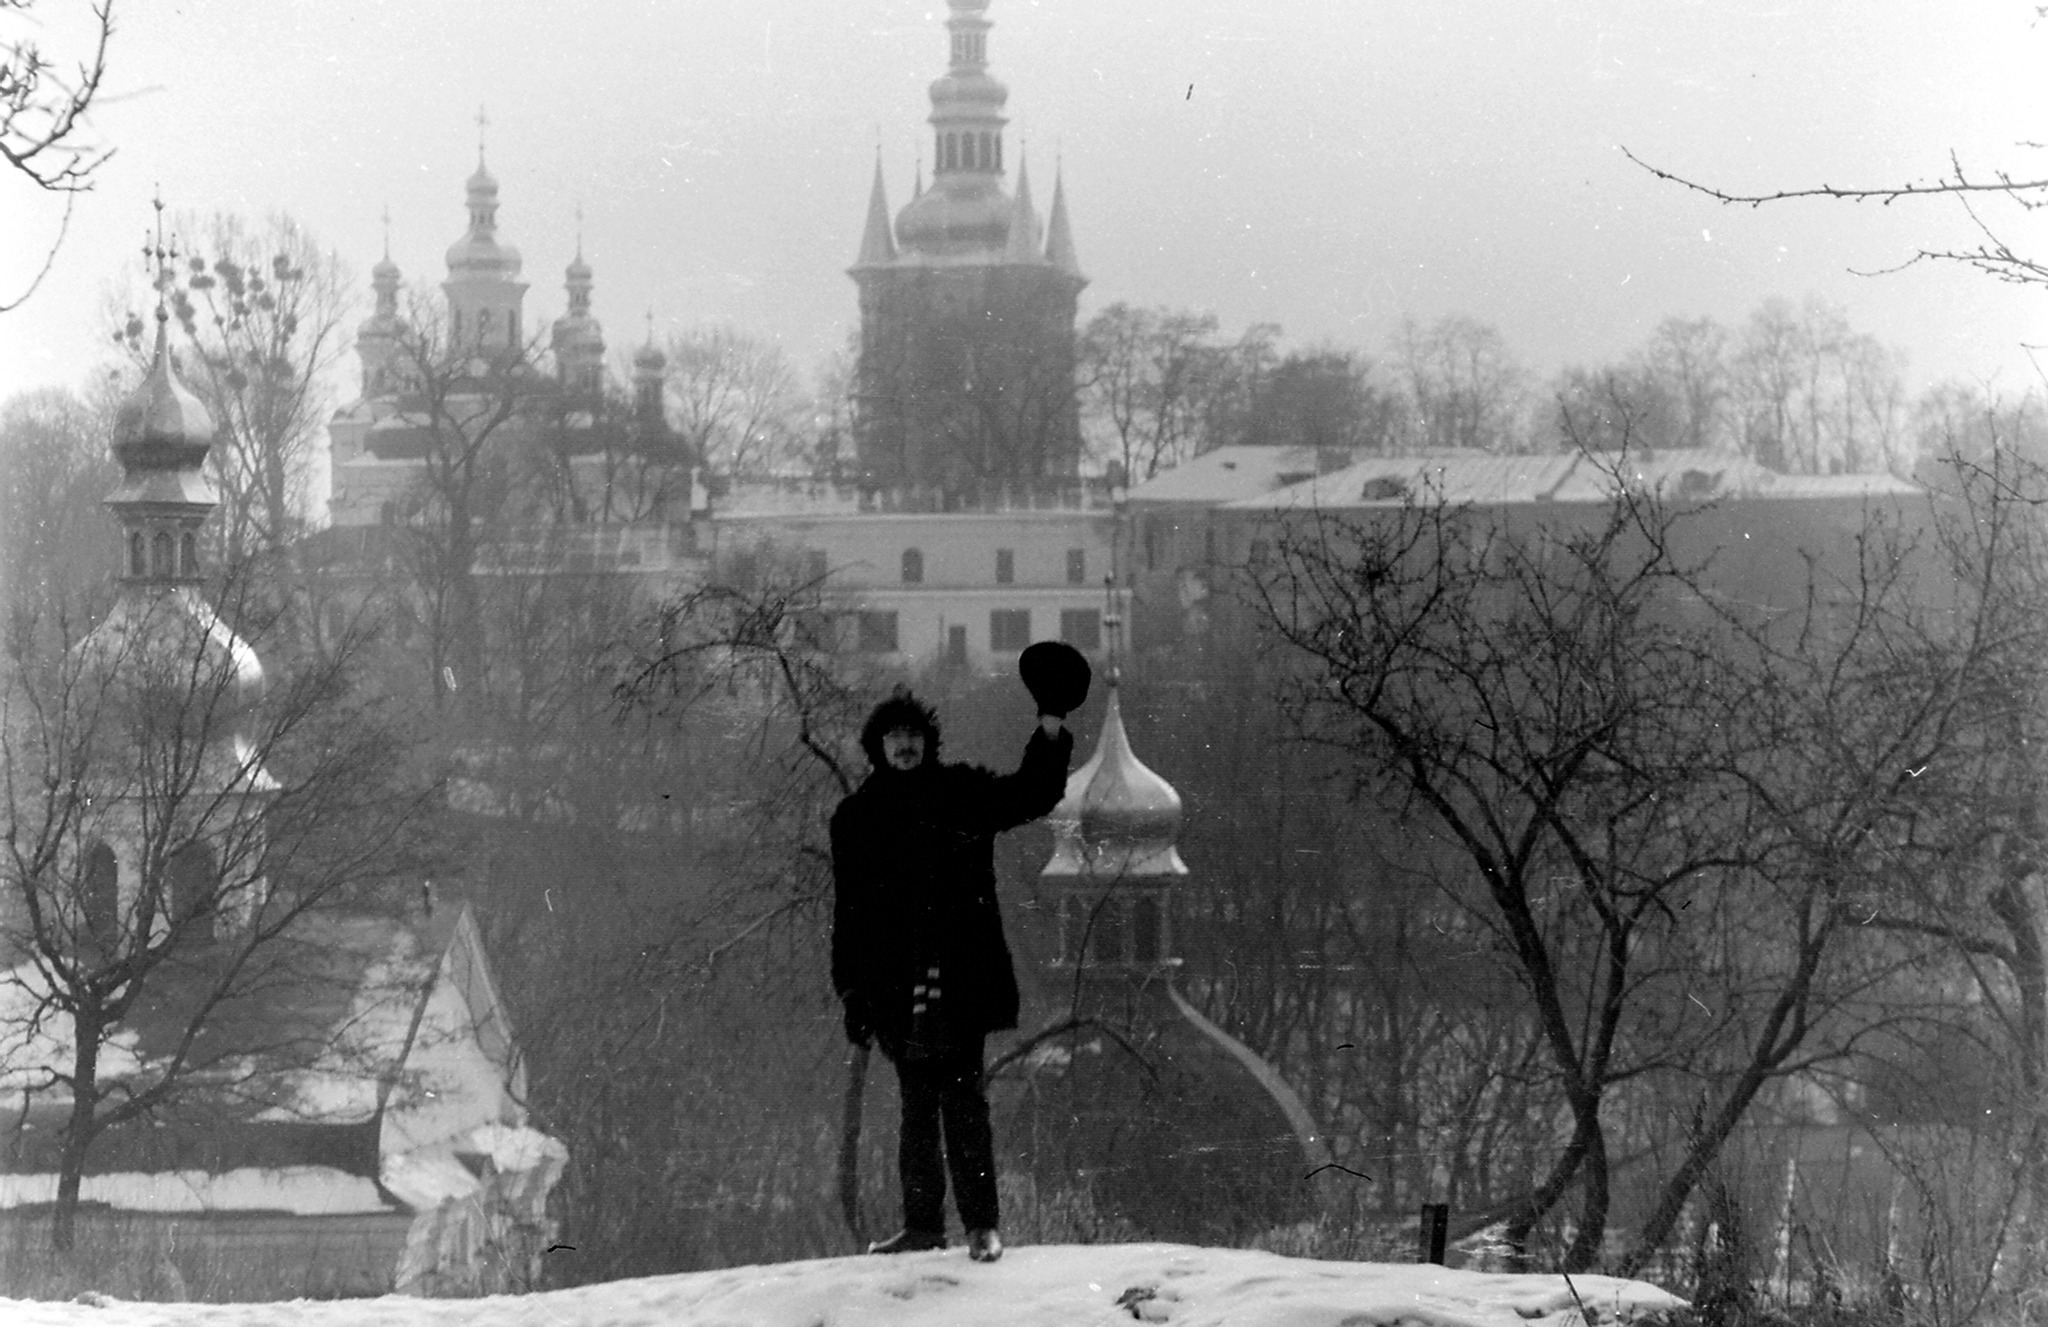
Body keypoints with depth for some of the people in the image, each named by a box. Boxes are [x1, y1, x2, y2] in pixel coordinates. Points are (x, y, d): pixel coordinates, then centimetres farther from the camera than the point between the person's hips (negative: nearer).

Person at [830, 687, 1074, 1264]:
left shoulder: (963, 793, 7)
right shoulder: (858, 817, 10)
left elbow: (1031, 795, 13)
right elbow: (849, 910, 11)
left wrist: (1051, 736, -3)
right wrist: (851, 986, 5)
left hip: (961, 978, -2)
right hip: (896, 987, 2)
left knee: (962, 1097, -6)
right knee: (917, 1101, 7)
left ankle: (982, 1222, -5)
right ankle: (922, 1222, 12)